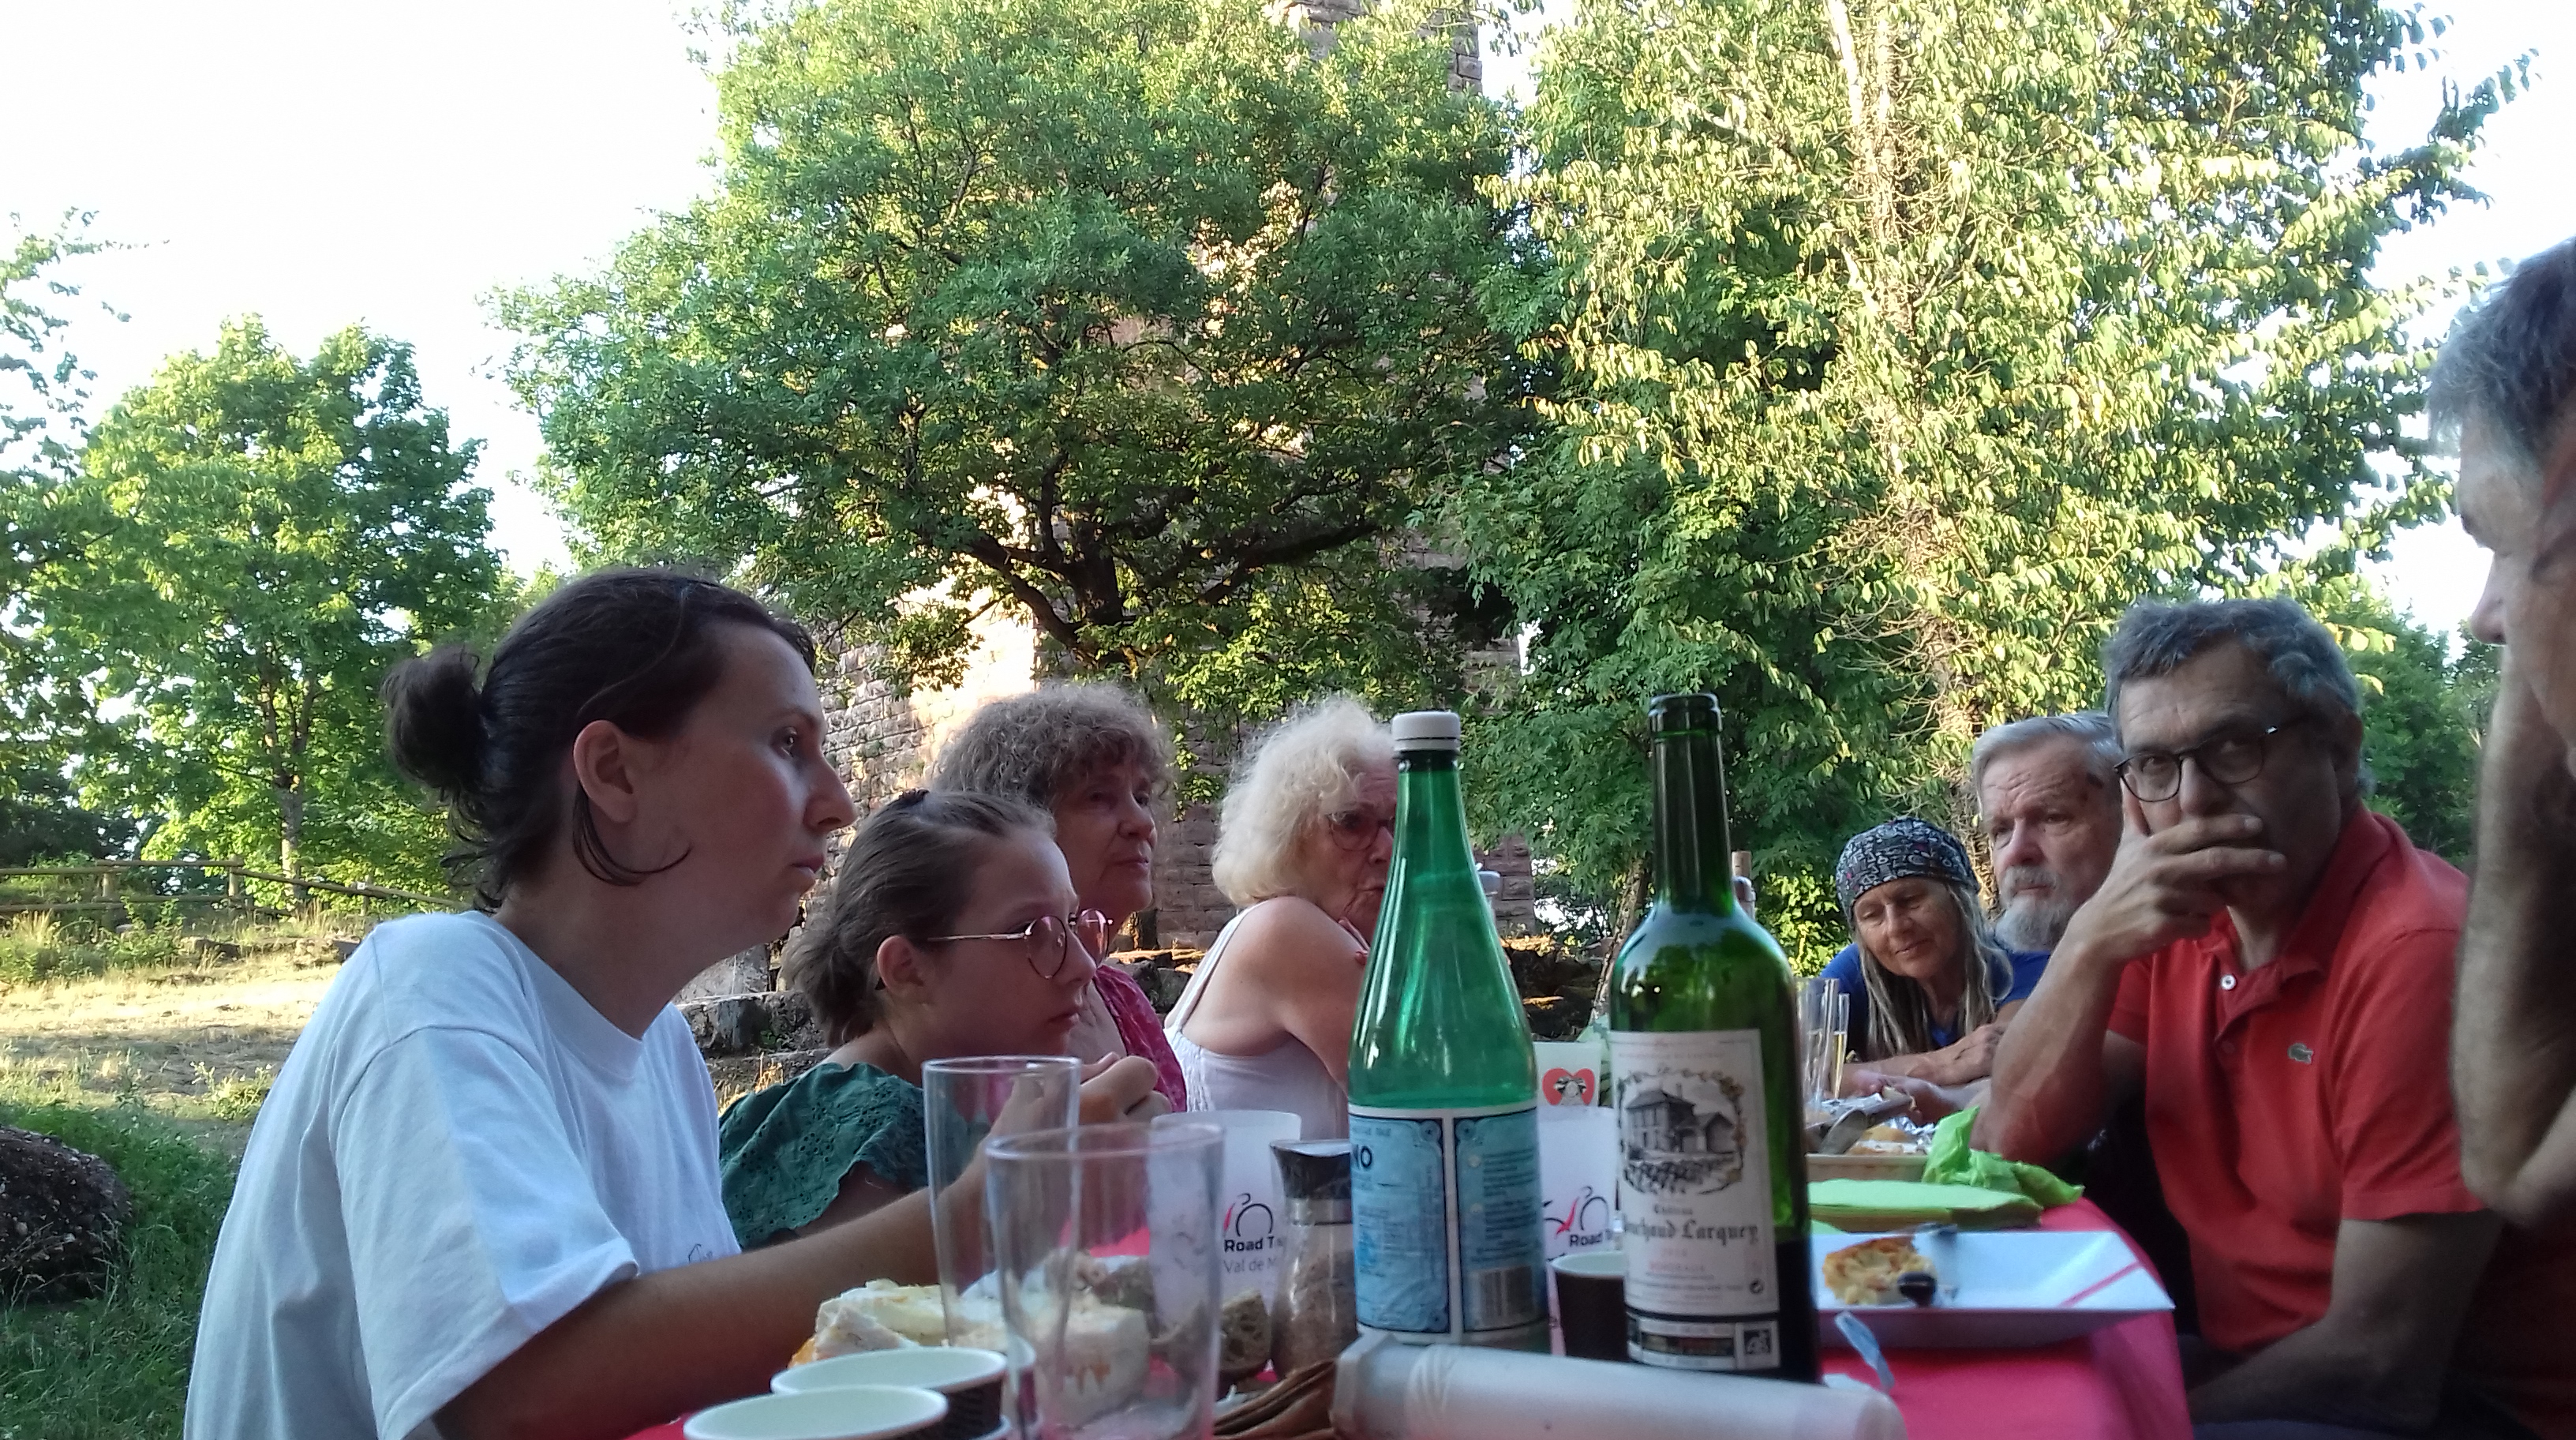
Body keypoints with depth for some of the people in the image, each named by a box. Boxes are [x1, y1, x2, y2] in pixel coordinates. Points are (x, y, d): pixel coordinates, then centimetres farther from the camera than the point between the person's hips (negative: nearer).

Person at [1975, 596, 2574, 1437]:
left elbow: (2377, 1362, -24)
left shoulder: (2419, 953, -23)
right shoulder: (2179, 923, 1)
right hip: (2242, 1364, 7)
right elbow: (2012, 1145, -3)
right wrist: (2091, 941, -17)